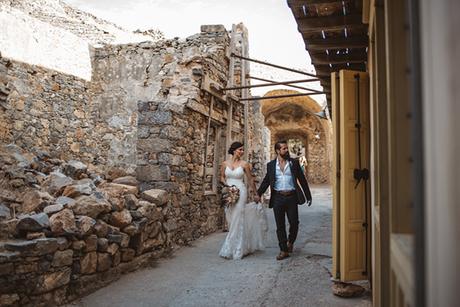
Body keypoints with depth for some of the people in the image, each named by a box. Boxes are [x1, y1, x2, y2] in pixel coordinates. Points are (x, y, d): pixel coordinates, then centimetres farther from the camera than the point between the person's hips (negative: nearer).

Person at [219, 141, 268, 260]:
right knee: (231, 220, 7)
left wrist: (255, 194, 10)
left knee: (237, 219, -5)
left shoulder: (244, 164, -2)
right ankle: (239, 248, 23)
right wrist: (227, 185, -5)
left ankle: (235, 250, 4)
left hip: (240, 192, -3)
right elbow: (222, 177, 14)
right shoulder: (225, 163, 4)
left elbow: (250, 180, 5)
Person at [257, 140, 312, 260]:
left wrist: (308, 196, 6)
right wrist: (258, 194, -4)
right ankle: (284, 250, 15)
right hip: (277, 198, 0)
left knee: (294, 223, 4)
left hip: (291, 197, 0)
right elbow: (266, 181, 7)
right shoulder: (271, 165, 5)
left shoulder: (294, 163, 5)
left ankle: (290, 242, 33)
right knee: (280, 226, 4)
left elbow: (302, 180, 7)